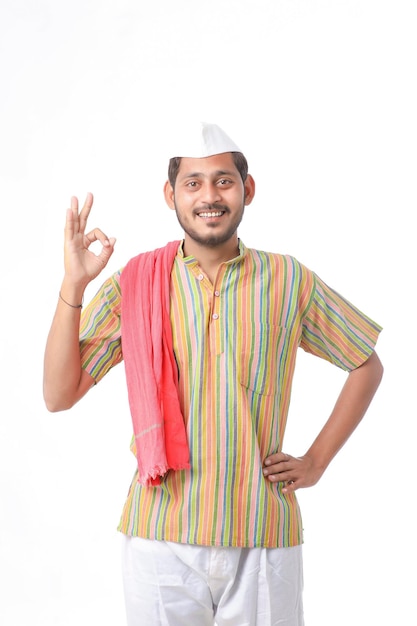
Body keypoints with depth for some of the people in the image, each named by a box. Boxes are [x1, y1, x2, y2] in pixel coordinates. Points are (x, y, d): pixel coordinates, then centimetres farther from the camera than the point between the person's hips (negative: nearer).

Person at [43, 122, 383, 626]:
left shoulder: (289, 281, 0)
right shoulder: (134, 284, -1)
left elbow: (367, 365, 12)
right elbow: (59, 395, -3)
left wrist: (317, 460, 5)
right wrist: (73, 286, -13)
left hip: (263, 538, 1)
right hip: (160, 536, 0)